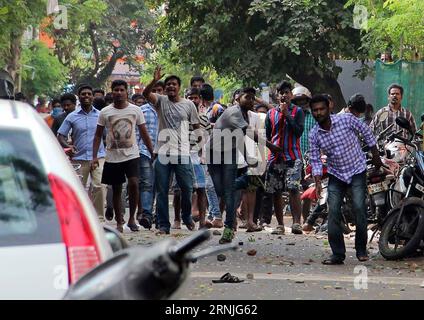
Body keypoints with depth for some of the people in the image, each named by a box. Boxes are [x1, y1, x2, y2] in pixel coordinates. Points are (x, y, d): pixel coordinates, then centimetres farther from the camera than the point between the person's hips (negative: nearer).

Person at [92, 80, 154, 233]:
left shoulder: (135, 110, 3)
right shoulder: (105, 112, 2)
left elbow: (144, 134, 7)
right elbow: (98, 136, 5)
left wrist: (153, 153, 4)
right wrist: (94, 157, -4)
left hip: (131, 155, -1)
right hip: (112, 157, 1)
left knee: (133, 183, -19)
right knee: (116, 190, 6)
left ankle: (132, 218, -3)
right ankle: (119, 222, 17)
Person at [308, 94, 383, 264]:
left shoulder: (347, 119, -15)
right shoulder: (314, 135, -7)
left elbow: (366, 132, 0)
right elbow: (315, 160, -2)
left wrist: (375, 156, 6)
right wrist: (318, 182, -15)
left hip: (357, 170, -3)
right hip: (336, 175, 3)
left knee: (359, 208, -14)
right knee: (333, 212, -7)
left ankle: (361, 250, -1)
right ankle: (338, 254, -2)